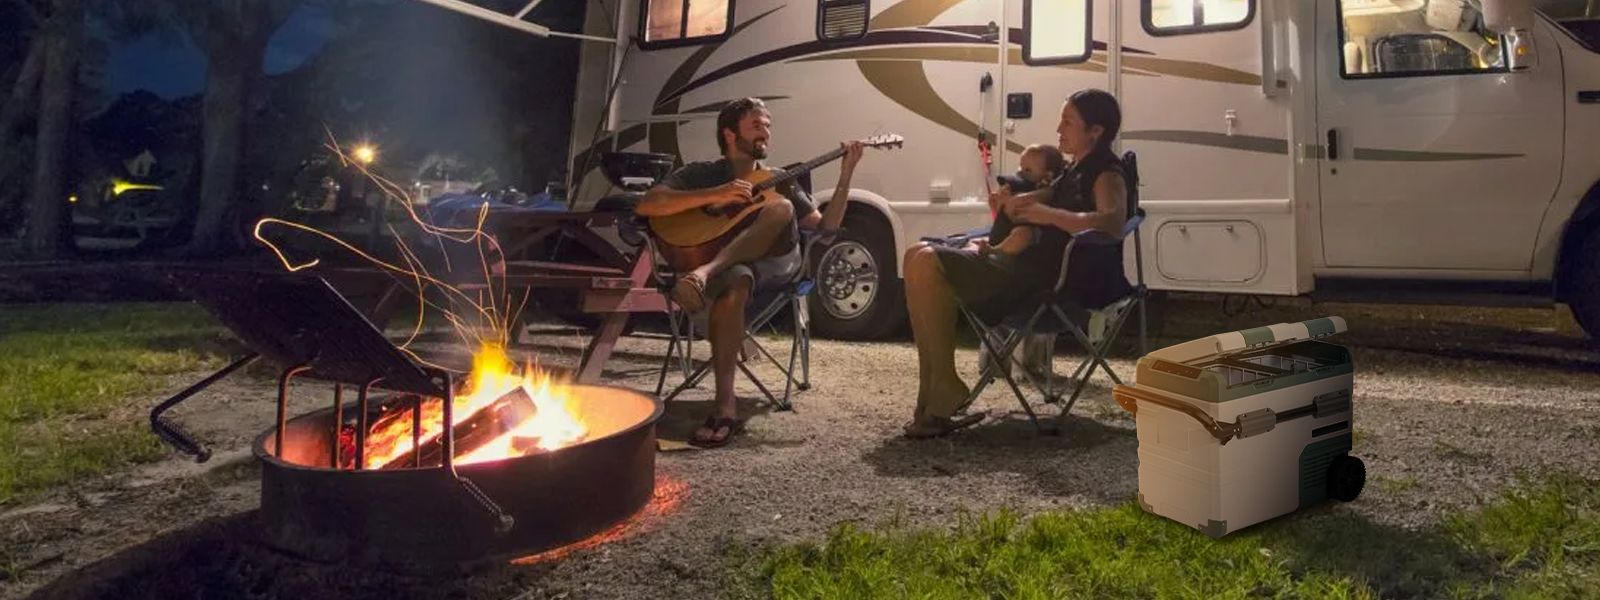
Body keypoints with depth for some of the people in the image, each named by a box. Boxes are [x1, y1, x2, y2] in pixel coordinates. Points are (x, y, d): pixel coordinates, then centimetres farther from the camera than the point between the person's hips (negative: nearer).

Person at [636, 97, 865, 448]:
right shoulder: (701, 174, 11)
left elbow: (825, 226, 12)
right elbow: (646, 206, -6)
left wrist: (845, 175, 1)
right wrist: (714, 195, -16)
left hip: (776, 260, 3)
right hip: (726, 264, -3)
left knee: (781, 208, -28)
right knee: (732, 284, -41)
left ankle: (705, 274, -44)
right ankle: (726, 408, -43)